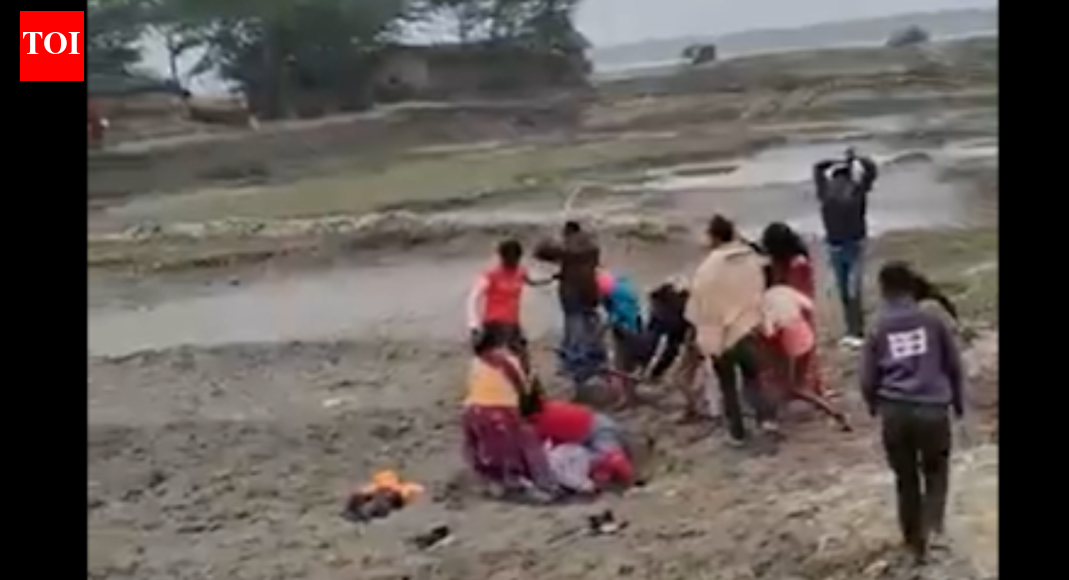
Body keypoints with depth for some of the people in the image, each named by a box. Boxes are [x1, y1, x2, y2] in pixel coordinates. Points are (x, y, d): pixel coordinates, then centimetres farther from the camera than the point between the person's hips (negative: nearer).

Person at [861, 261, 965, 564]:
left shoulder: (878, 329, 0)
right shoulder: (933, 320, -1)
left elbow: (867, 380, 3)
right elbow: (954, 365, 7)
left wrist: (875, 406, 24)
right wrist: (958, 401, 22)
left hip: (895, 412, 1)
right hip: (933, 410, -1)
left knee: (906, 479, 16)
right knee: (935, 472, 18)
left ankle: (915, 541, 25)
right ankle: (931, 525, -4)